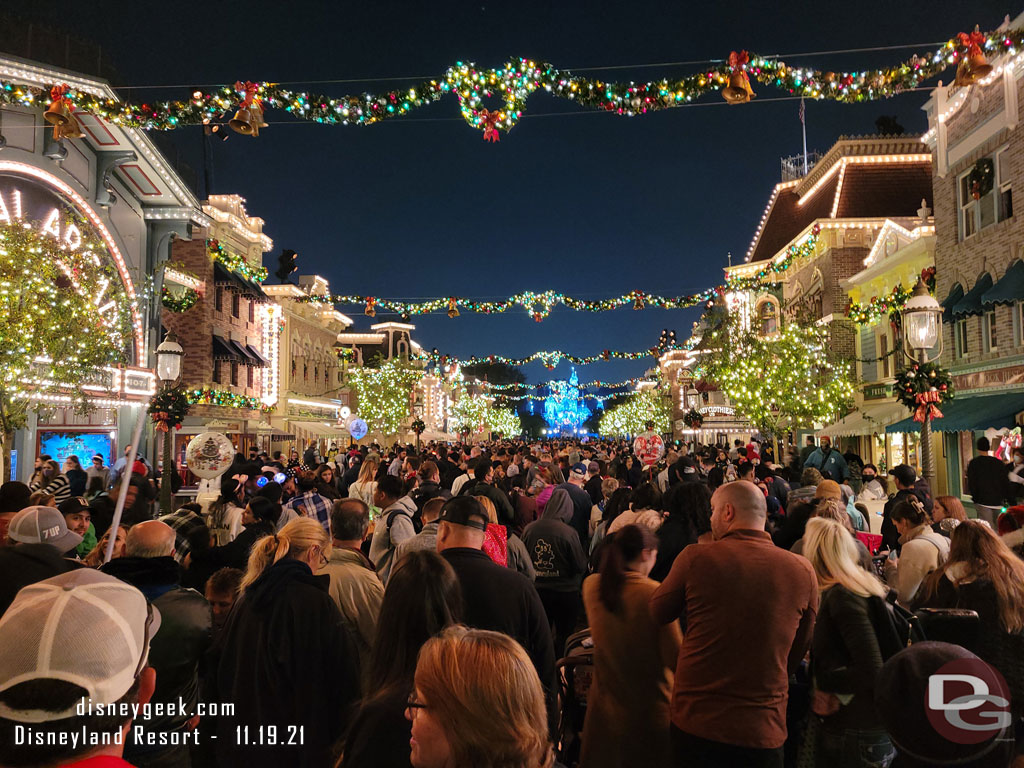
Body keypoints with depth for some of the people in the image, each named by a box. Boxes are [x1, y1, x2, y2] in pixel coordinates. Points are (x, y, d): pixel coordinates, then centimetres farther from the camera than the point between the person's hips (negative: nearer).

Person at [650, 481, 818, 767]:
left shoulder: (694, 558, -14)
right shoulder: (803, 571, -8)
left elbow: (657, 614, 4)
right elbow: (796, 656, 6)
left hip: (694, 723, -1)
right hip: (763, 731, 1)